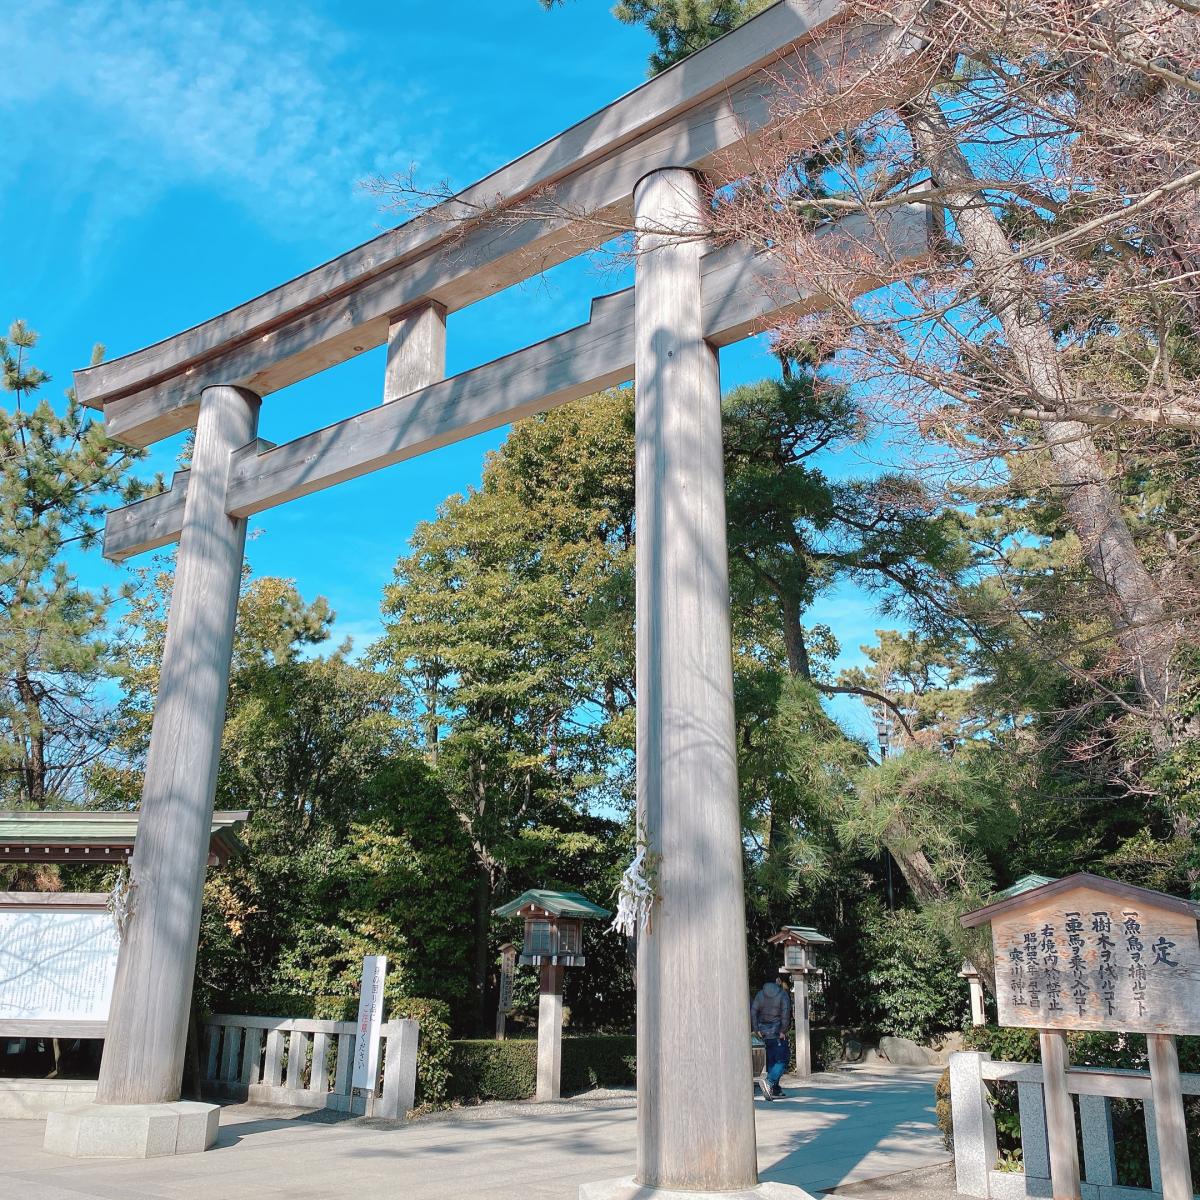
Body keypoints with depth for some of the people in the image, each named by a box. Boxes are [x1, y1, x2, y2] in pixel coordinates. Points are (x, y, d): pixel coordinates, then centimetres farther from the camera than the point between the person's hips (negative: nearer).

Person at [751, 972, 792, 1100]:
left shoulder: (760, 994, 7)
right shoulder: (783, 995, -6)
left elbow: (753, 1012, 3)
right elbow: (785, 1014, -15)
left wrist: (756, 1030, 4)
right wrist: (783, 1031, -10)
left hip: (764, 1033, 5)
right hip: (777, 1032, -5)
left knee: (770, 1061, 14)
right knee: (782, 1060, -3)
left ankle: (775, 1090, 16)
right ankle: (769, 1080, -24)